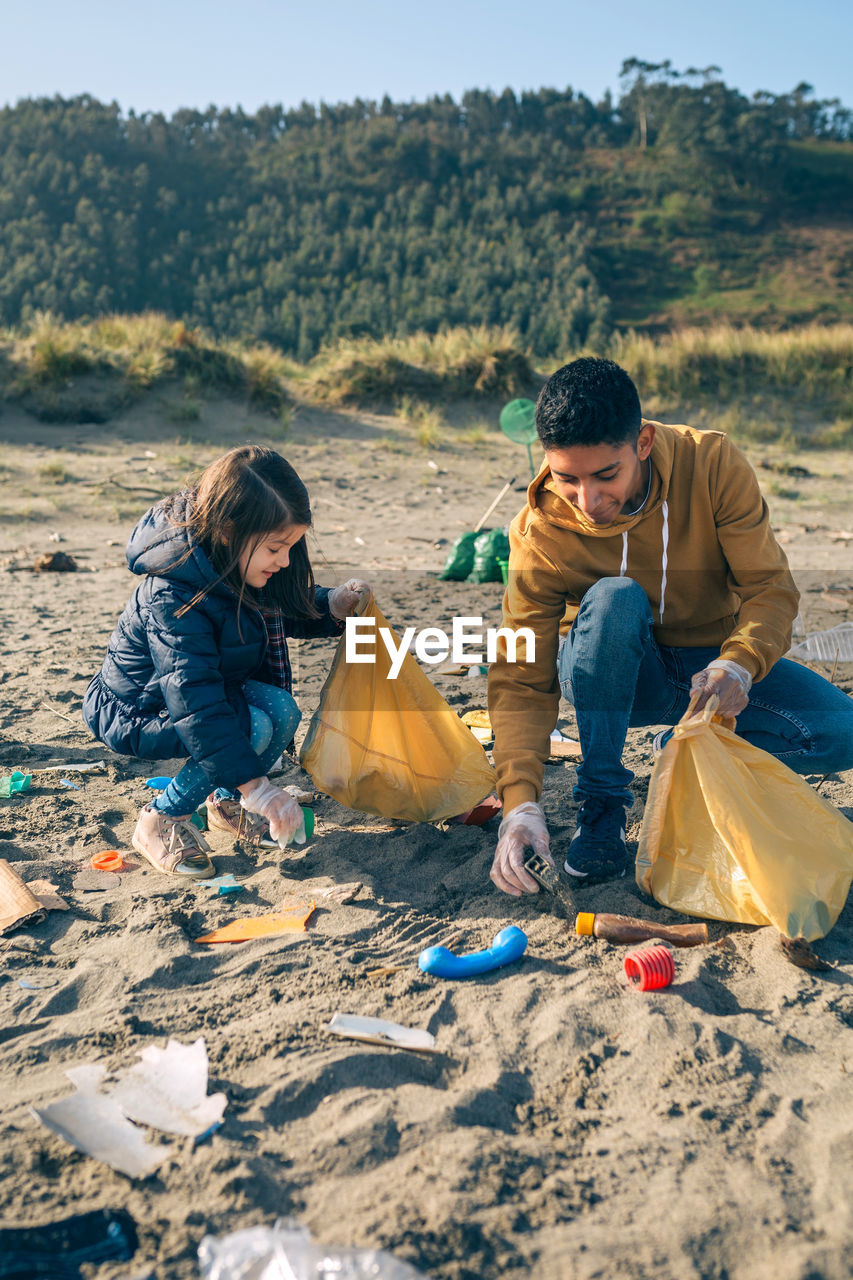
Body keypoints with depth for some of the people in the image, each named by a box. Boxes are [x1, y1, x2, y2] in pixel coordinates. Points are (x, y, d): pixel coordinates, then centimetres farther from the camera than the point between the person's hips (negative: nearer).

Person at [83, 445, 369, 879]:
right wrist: (254, 785, -39)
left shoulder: (239, 565, -9)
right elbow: (195, 704, -37)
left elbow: (284, 611, 12)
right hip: (135, 713, -8)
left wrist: (332, 606, -10)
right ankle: (160, 822, -10)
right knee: (254, 727, -29)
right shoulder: (175, 598, -34)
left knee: (280, 709, -16)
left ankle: (225, 804, 8)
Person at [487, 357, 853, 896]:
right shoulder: (539, 533, -21)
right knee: (614, 599, -36)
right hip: (608, 677, -1)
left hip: (713, 664, 1)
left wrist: (737, 665, -37)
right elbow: (522, 679, -21)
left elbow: (770, 584, -15)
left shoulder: (713, 464, -19)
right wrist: (521, 802, -34)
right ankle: (603, 804, -21)